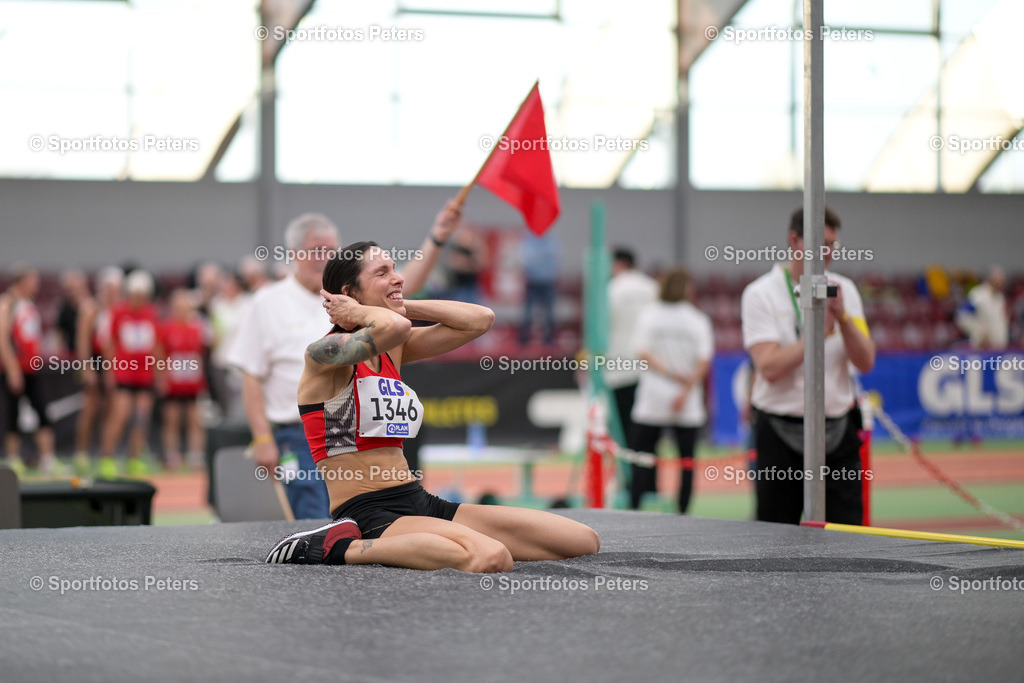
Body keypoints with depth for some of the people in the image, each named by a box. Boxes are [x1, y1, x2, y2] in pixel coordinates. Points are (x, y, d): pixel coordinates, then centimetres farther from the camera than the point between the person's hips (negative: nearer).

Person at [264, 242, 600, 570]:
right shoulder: (324, 352, -9)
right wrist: (359, 313, -8)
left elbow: (480, 319, 12)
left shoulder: (392, 350, 15)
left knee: (584, 540, -1)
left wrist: (400, 306, 8)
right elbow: (394, 328, -30)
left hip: (421, 504, 8)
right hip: (366, 513, -8)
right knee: (491, 559, -39)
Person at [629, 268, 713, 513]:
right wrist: (686, 389, -9)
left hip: (652, 399, 0)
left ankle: (635, 509, -7)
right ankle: (682, 512, 1)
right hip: (689, 403, 0)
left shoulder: (649, 314, 4)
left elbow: (643, 353, -6)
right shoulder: (699, 319, 2)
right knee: (687, 457, 5)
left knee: (642, 455, 2)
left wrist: (669, 373, -9)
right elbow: (704, 360, -7)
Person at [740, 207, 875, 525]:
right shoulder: (761, 294, -4)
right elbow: (770, 367, -15)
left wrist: (842, 318, -13)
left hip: (838, 433, 3)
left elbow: (865, 362, 2)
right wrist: (820, 330, -18)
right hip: (781, 435, -3)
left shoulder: (844, 290, 9)